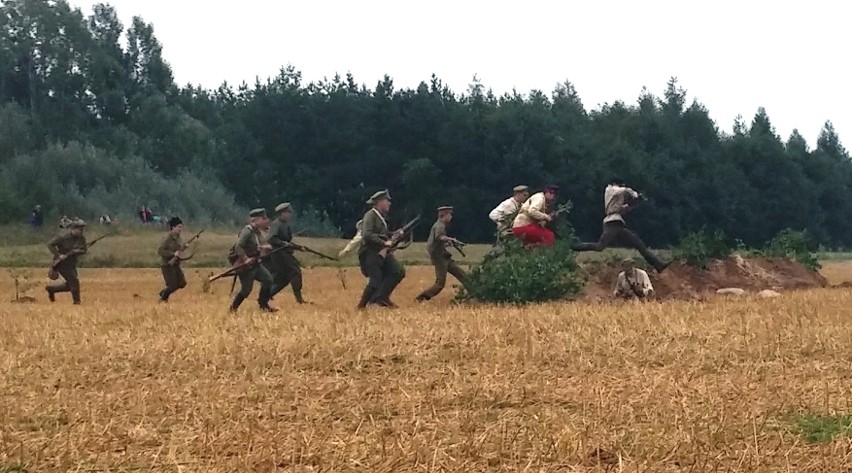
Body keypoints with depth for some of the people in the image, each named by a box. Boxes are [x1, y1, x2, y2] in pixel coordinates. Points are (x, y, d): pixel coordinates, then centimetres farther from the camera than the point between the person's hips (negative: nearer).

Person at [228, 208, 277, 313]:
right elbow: (238, 247, -25)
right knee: (246, 289, -6)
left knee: (268, 279, -1)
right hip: (244, 264, -9)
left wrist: (263, 248, 5)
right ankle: (233, 308, 13)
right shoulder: (248, 230, -18)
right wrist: (246, 259, -24)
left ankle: (263, 305, 10)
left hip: (253, 263, 9)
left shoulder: (257, 232, 10)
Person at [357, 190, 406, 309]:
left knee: (399, 272, -8)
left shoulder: (382, 217, 17)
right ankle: (362, 306, 6)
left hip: (383, 253, 8)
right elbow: (367, 235, -24)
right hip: (371, 254, -8)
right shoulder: (370, 216, -11)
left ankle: (382, 298, -3)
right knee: (376, 282, -10)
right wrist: (384, 243, -24)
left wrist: (395, 234, 12)